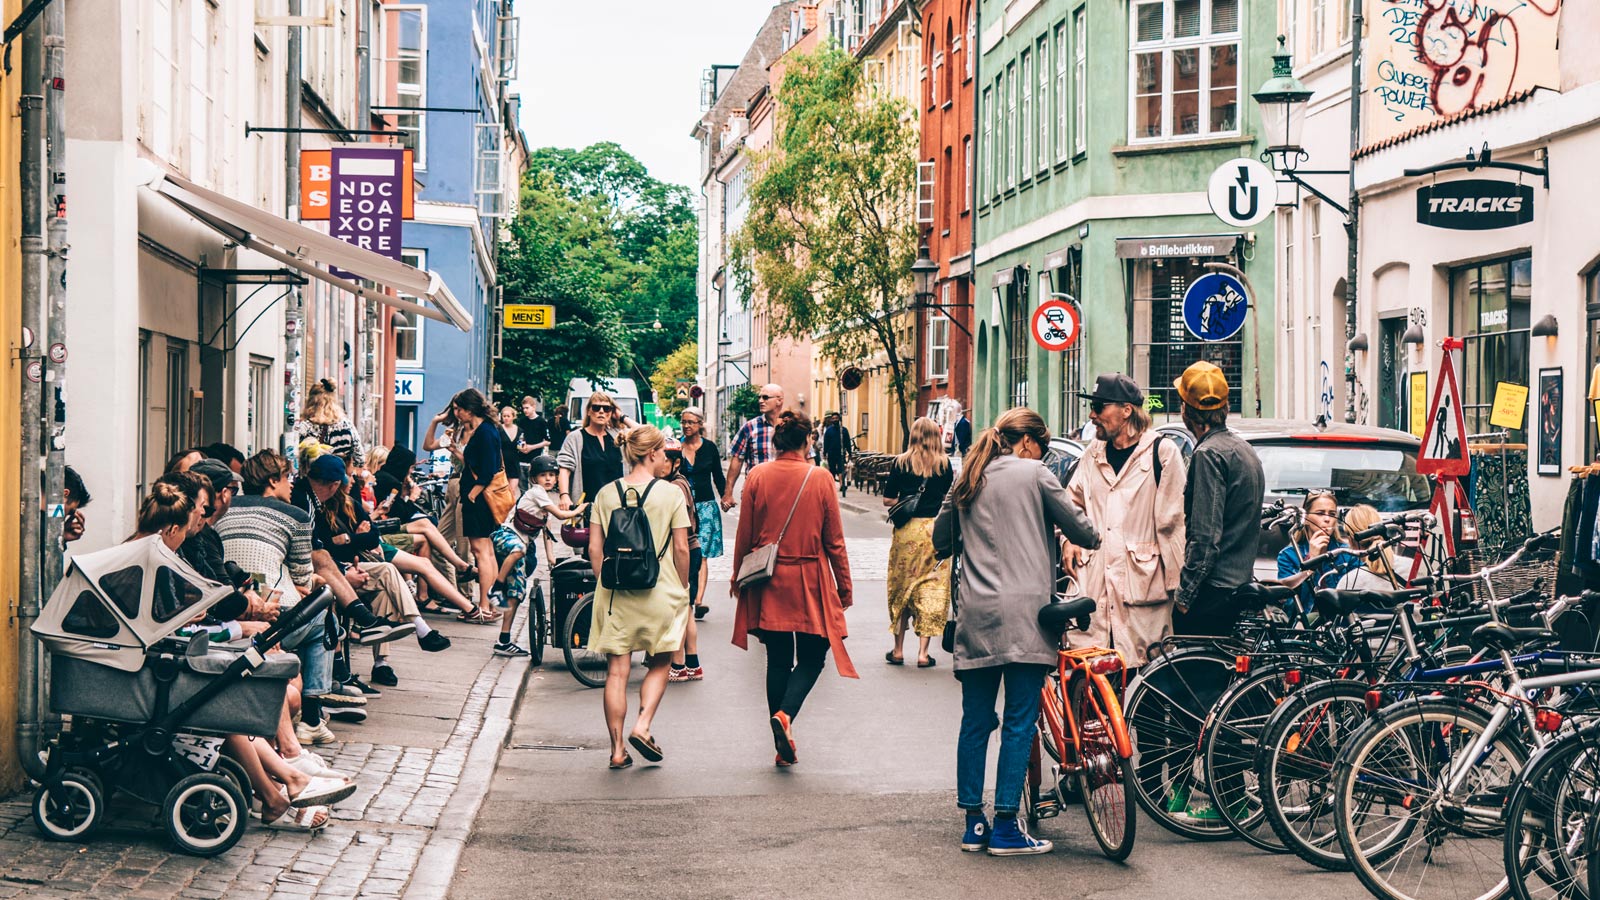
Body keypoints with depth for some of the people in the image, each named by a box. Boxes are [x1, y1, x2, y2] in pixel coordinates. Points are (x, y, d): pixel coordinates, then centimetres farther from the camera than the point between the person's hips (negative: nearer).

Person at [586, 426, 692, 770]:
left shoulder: (606, 494, 3)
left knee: (617, 670, 5)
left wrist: (604, 585, 14)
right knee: (659, 664, 15)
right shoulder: (670, 495, -5)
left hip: (615, 593, 2)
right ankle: (643, 725, -3)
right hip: (659, 592, -2)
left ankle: (618, 748, 6)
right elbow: (682, 549, -4)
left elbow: (594, 548, 3)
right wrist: (684, 590, 8)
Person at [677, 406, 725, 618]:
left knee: (701, 554, -10)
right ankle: (693, 599, 5)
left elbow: (718, 476, 12)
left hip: (705, 505, -1)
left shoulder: (709, 447, 5)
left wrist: (725, 497, 3)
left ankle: (698, 599, -18)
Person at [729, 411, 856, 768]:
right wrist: (845, 587, 8)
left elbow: (744, 535, 2)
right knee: (811, 657, 10)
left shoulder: (757, 477, -3)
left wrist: (738, 577, 16)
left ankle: (784, 746, 13)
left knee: (778, 659, 10)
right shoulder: (821, 480, -7)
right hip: (810, 582, -2)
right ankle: (785, 714, -16)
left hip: (768, 583, 2)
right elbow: (834, 541, -2)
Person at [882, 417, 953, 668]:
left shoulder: (901, 462, -1)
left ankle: (898, 650, 16)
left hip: (907, 530, 0)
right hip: (935, 529, 0)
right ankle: (923, 653, 0)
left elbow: (887, 499, -1)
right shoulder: (944, 464, -2)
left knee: (901, 588, 12)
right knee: (931, 590, 3)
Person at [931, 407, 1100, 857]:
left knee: (975, 721, 10)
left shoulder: (967, 482, 15)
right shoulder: (1034, 474, 0)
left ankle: (973, 821, 14)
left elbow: (941, 541, 23)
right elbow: (1080, 528, 1)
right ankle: (1006, 827, -3)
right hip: (1023, 609, -5)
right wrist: (1093, 541, 23)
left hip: (975, 614, 5)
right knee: (1019, 722, -2)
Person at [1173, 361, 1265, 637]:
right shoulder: (1245, 449, 16)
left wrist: (1185, 594, -16)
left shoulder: (1208, 454, -15)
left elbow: (1205, 537, -20)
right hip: (1239, 586, 10)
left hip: (1213, 592, -10)